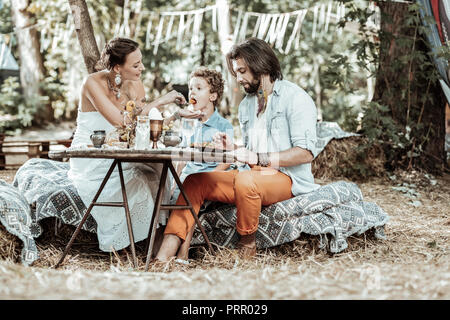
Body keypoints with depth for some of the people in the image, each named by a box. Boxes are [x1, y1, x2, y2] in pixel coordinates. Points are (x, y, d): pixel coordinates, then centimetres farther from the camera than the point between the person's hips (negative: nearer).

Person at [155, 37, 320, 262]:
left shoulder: (295, 98, -5)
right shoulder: (246, 105, 21)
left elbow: (306, 152, -15)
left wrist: (258, 158, -21)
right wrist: (233, 149, 3)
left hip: (287, 178, -7)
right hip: (252, 175, 8)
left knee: (245, 180, -38)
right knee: (194, 182, -10)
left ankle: (247, 245, -14)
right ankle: (165, 256, -24)